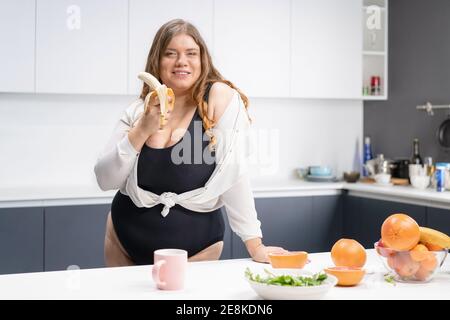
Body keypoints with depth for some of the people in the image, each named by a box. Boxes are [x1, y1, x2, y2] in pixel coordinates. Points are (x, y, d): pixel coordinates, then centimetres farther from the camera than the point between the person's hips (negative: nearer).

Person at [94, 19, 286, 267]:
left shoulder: (222, 98, -12)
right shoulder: (138, 111, -2)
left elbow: (234, 174, -17)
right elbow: (105, 180, -7)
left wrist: (254, 244, -20)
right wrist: (142, 130, -19)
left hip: (195, 248, -3)